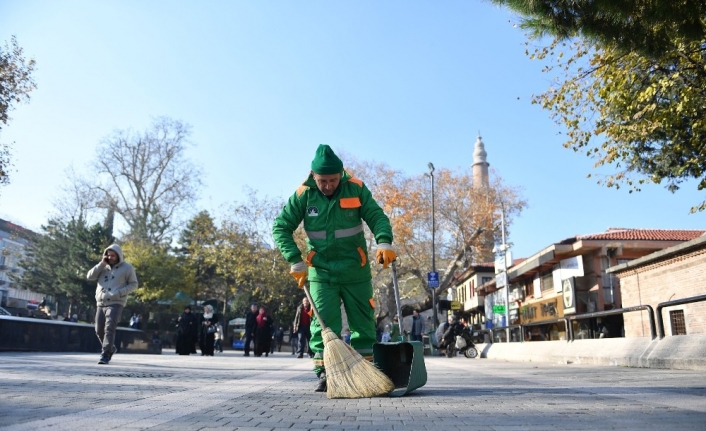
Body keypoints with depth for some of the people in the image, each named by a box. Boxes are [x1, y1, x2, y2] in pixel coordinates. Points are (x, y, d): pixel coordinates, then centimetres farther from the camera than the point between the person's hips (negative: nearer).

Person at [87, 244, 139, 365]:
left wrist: (119, 292, -15)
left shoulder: (127, 268, 1)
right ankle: (111, 348, 31)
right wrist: (102, 264, -4)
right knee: (99, 330, 9)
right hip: (101, 303, 6)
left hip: (116, 303, -6)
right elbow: (90, 276, 5)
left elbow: (133, 284, -1)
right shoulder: (103, 267, 15)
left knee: (109, 328, -17)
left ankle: (105, 355, -17)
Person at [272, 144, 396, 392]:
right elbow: (281, 228, -6)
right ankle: (324, 375, 5)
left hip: (355, 271, 1)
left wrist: (384, 243, -28)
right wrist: (296, 261, -15)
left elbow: (377, 217, -8)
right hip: (321, 271, -1)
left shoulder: (356, 189, -9)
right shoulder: (303, 195, -9)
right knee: (324, 324, -4)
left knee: (363, 324, 8)